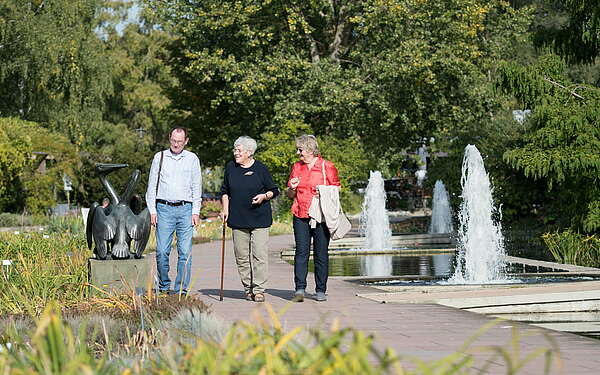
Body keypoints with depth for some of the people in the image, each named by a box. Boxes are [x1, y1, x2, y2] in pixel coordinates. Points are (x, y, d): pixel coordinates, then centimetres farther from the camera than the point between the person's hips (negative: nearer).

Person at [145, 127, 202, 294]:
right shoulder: (160, 157, 8)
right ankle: (164, 286, 9)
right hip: (164, 208, 0)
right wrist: (152, 211, 2)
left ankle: (181, 290, 0)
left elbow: (196, 186, 10)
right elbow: (152, 186, 9)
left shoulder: (192, 159, 9)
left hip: (185, 208, 0)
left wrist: (196, 212, 2)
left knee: (185, 252, -5)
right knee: (162, 251, -6)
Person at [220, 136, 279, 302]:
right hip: (238, 219, 4)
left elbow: (274, 191, 5)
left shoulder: (261, 169, -3)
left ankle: (258, 289, -4)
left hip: (259, 219, -3)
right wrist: (225, 209, 9)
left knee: (259, 255, -8)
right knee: (241, 256, 4)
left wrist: (264, 196, -13)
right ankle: (248, 289, 14)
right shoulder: (230, 167, 8)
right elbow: (225, 191, 19)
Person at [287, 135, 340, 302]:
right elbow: (290, 194, 20)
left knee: (321, 254, 2)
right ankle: (300, 289, -6)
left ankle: (321, 291, 9)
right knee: (301, 252, -5)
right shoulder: (296, 167, 14)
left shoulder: (327, 166, 1)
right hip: (300, 216, 3)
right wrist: (292, 189, -2)